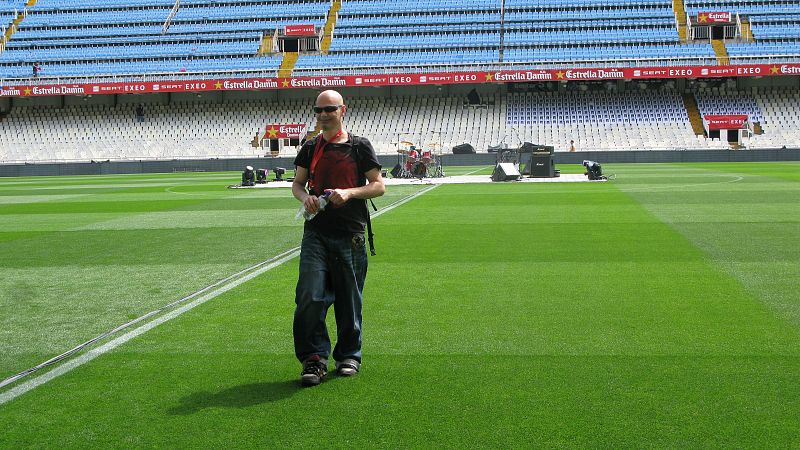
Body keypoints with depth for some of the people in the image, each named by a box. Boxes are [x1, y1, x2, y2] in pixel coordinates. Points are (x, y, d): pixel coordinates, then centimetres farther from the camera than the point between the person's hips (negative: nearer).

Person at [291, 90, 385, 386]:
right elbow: (297, 183, 18)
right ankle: (314, 358, -2)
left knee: (349, 300, 7)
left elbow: (379, 186, 1)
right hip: (316, 231, 2)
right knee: (310, 296, -11)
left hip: (350, 234, -2)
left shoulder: (359, 146, 3)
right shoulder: (310, 148, 12)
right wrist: (305, 197, -5)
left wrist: (349, 192, -15)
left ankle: (349, 355, 22)